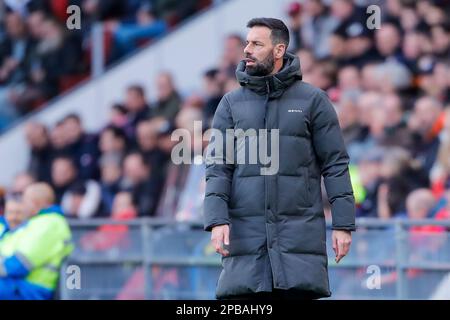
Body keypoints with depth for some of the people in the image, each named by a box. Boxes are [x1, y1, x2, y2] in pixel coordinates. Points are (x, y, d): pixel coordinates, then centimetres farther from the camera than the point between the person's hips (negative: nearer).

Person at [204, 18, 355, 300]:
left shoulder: (313, 100, 4)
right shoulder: (232, 104, 10)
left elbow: (336, 165, 2)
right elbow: (218, 167, 4)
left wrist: (343, 225, -5)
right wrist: (217, 220, -10)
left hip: (299, 232, -2)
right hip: (246, 232, 2)